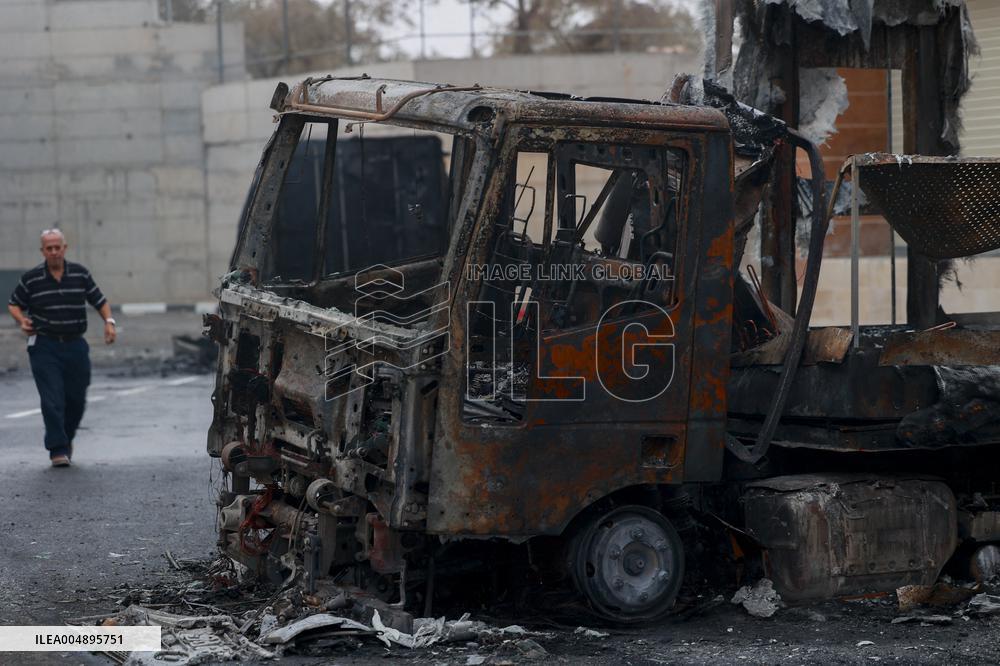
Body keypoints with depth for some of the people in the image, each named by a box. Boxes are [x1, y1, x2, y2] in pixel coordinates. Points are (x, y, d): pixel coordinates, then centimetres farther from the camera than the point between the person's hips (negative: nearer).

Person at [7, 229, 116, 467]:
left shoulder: (80, 274, 4)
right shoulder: (31, 279, -1)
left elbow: (100, 301, 11)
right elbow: (14, 304, 10)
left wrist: (109, 321, -6)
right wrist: (22, 321, -10)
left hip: (76, 346, 2)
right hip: (44, 347, -2)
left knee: (77, 399, 8)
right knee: (52, 400, -10)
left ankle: (67, 438, 32)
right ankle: (58, 449, -8)